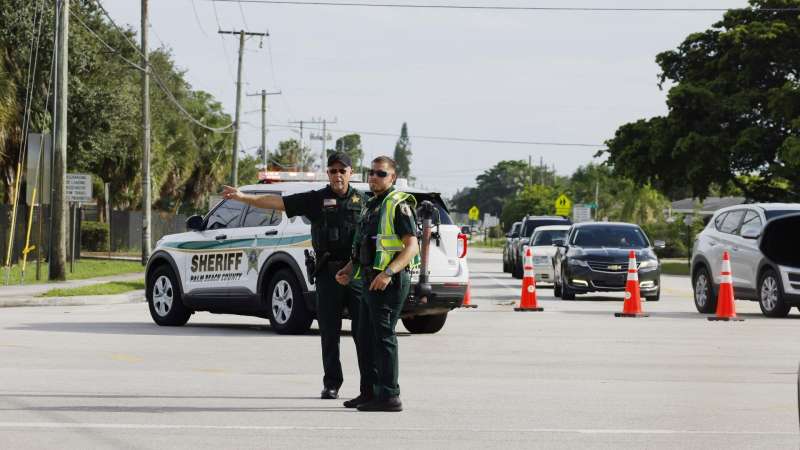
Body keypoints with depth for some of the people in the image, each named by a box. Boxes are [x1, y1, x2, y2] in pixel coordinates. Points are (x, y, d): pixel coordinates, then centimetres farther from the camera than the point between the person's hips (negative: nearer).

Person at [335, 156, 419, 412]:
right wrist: (350, 269, 15)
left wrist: (388, 273, -28)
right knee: (370, 337, 13)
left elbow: (412, 246, -18)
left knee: (384, 336, -12)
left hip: (389, 282, -10)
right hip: (372, 280, 10)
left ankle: (389, 396, -12)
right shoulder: (372, 206, 21)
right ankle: (374, 391, 20)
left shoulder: (398, 205, -10)